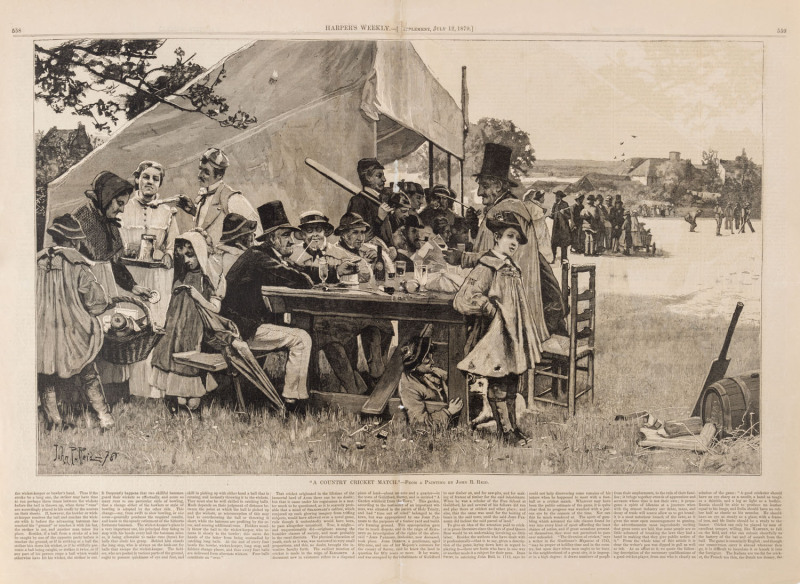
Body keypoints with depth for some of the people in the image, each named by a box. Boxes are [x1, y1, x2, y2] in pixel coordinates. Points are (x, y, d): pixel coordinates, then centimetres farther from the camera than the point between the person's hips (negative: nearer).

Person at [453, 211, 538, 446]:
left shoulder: (513, 268, 13)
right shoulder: (487, 267, -15)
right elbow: (463, 300, -24)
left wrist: (525, 336, 17)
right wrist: (492, 310, -15)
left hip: (514, 337, 9)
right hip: (495, 337, -9)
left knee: (511, 385, 15)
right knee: (498, 386, 1)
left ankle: (512, 427, 25)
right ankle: (506, 431, 10)